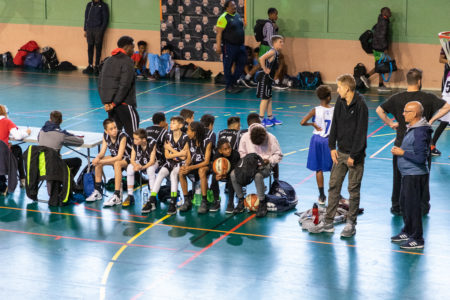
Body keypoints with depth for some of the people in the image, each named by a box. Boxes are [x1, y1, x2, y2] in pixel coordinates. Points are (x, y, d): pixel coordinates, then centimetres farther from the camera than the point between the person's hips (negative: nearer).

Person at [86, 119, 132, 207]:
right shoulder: (105, 135, -8)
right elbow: (102, 152, -6)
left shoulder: (122, 136, -28)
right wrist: (98, 158, -30)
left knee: (117, 163, -36)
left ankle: (117, 196, -38)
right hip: (116, 157, 7)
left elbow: (119, 157, -31)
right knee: (97, 162, -7)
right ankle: (98, 191, 3)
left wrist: (101, 161, -32)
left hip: (128, 158, -7)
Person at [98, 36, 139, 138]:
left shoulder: (108, 61, 15)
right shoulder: (127, 61, -9)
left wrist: (106, 102, 6)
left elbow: (100, 83, 14)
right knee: (132, 132, -6)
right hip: (124, 103, -7)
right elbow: (125, 85, -17)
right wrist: (115, 102, -13)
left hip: (109, 103, 8)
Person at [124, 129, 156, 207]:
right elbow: (132, 159, -11)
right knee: (129, 168, -25)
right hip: (139, 163, 4)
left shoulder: (152, 143, -25)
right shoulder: (135, 144, -14)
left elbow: (152, 161, -27)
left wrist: (142, 167, -43)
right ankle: (130, 196, -19)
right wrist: (136, 165, -35)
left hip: (150, 164, -4)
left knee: (150, 169, -37)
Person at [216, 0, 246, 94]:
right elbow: (219, 33, -15)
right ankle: (229, 86, 10)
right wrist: (218, 46, -19)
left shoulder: (237, 15, 12)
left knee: (241, 64, 10)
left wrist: (243, 42, 19)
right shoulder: (224, 18, -12)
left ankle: (233, 82, 22)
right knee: (228, 67, 1)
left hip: (240, 45, 8)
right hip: (229, 46, -8)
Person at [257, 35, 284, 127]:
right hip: (265, 78, -10)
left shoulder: (276, 52, 11)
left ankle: (270, 118, 24)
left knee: (269, 98, 16)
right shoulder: (272, 52, -18)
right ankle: (261, 119, 0)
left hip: (269, 78, 10)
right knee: (265, 98, -5)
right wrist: (265, 70, -24)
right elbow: (261, 59, -33)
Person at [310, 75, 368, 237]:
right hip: (341, 152, 7)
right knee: (333, 185, 8)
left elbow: (361, 132, -16)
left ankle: (351, 224, 13)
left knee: (354, 189, 3)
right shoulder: (340, 101, 3)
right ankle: (328, 222, 15)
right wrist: (332, 146, 3)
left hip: (355, 154, -6)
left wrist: (353, 156, -15)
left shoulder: (360, 105, -17)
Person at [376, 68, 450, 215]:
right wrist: (431, 120, -6)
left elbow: (379, 110, -7)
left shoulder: (397, 98, -5)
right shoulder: (428, 98, -7)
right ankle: (423, 206, 21)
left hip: (401, 144, 1)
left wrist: (390, 123, 0)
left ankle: (396, 206, 19)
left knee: (399, 176, 12)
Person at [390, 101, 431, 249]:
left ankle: (417, 239, 6)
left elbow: (420, 157, -26)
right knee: (404, 202, 21)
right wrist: (400, 150, 8)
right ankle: (407, 232, 36)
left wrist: (402, 153, -17)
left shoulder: (420, 132, -23)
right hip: (408, 174, 11)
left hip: (415, 175, -11)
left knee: (413, 206, -3)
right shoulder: (412, 128, 10)